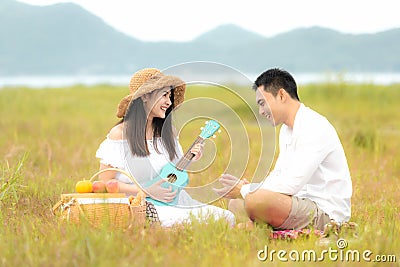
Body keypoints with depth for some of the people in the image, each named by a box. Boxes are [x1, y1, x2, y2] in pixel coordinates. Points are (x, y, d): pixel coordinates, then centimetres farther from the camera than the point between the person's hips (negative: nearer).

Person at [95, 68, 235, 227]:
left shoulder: (167, 131, 11)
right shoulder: (120, 134, -6)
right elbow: (106, 182, -7)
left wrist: (188, 160, 0)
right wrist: (147, 192, -14)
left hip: (174, 202, 6)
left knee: (226, 217, -15)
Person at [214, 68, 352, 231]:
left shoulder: (314, 128, -17)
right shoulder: (286, 130, 17)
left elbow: (292, 184, -23)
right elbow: (278, 175, 22)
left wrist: (244, 190, -14)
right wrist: (248, 187, 0)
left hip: (325, 211, -11)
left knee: (255, 199, -31)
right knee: (236, 204, 12)